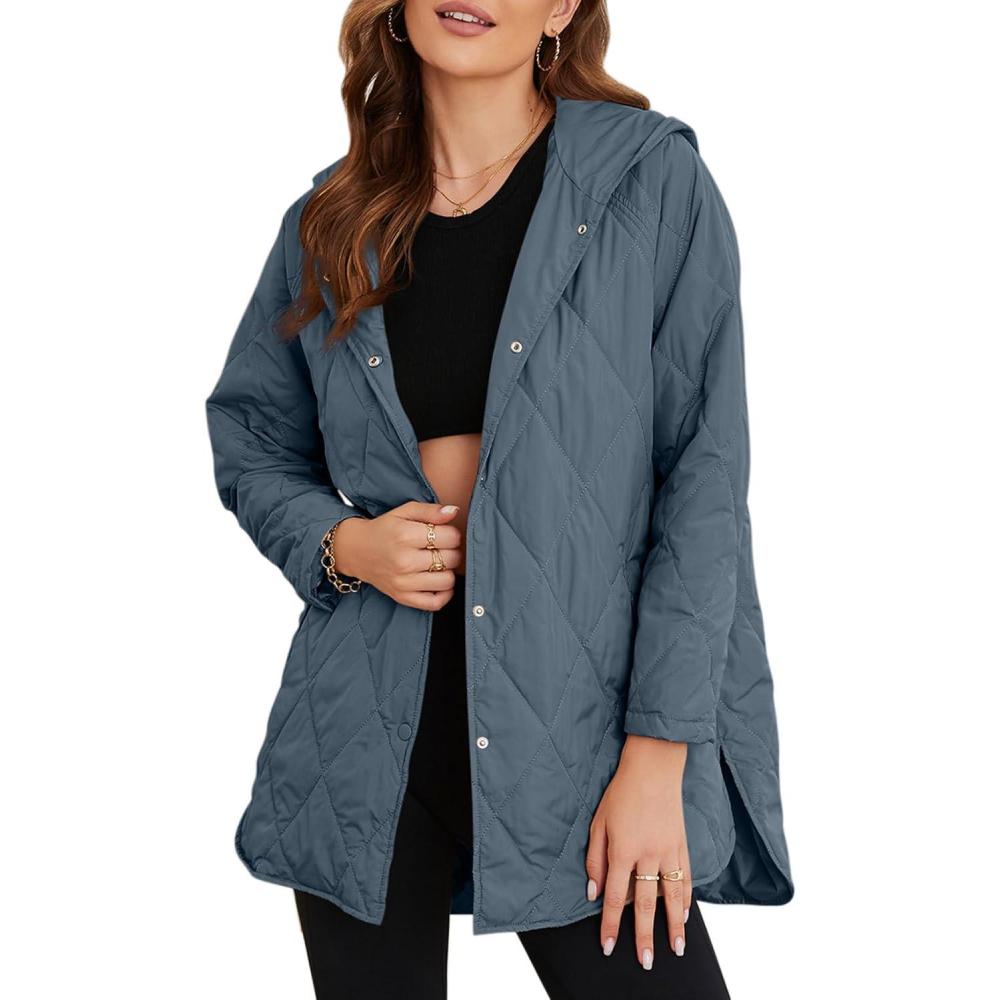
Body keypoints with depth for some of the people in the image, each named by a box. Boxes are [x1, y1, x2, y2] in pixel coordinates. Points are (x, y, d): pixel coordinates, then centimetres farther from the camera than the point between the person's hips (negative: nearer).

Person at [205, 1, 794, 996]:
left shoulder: (654, 182, -3)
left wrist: (658, 755, -11)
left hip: (576, 725, -3)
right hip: (367, 742, 3)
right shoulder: (330, 221, 8)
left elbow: (703, 482, -6)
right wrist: (341, 542, -4)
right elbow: (253, 450, 18)